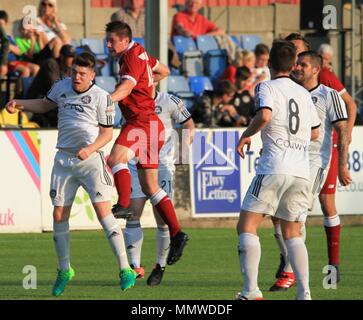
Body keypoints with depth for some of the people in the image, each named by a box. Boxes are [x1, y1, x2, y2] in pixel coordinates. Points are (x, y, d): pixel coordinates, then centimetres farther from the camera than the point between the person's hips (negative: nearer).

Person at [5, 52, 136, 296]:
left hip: (91, 159, -5)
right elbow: (45, 105, 25)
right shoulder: (62, 87, 6)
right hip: (64, 159, 5)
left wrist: (90, 149, -21)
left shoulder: (102, 97, -7)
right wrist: (19, 104, 10)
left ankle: (125, 270, -9)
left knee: (103, 212, -14)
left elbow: (107, 133, -4)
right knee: (59, 215, 3)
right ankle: (64, 270, 20)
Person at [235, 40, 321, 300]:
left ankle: (251, 290, -14)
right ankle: (305, 293, 2)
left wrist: (245, 136, -3)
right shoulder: (304, 93, 17)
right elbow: (314, 133, 25)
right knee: (292, 232, 14)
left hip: (274, 169, -6)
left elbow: (264, 116, -19)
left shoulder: (268, 88, 0)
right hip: (302, 171, 6)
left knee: (247, 226, -2)